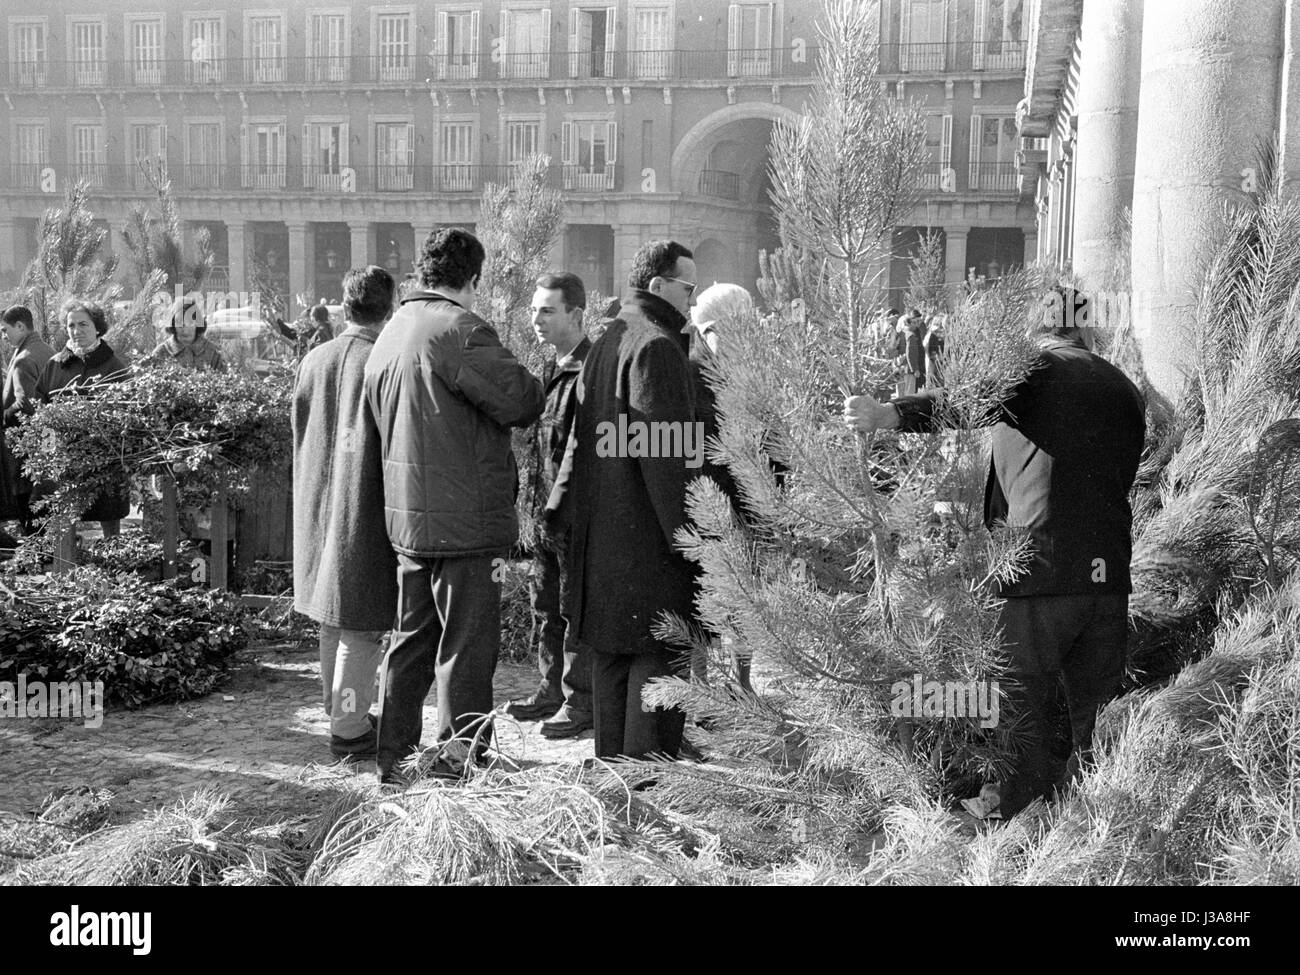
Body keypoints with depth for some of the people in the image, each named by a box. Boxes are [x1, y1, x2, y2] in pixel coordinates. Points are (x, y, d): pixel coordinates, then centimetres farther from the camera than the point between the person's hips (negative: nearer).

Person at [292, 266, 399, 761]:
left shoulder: (313, 360, 5)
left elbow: (300, 434, 13)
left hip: (318, 511, 7)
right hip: (365, 511, -7)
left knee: (332, 620, 18)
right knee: (362, 626, 0)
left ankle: (339, 712, 29)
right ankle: (349, 729, 3)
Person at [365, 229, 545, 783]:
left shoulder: (392, 333, 13)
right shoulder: (459, 330, -15)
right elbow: (522, 400, -18)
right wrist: (534, 387, 3)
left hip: (406, 518, 9)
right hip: (464, 519, -8)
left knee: (411, 640, 17)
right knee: (466, 647, 0)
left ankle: (394, 758, 24)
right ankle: (460, 765, 6)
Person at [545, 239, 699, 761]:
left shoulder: (605, 343, 16)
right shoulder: (657, 346, -14)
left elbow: (583, 433, 19)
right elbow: (666, 451, -20)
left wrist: (562, 505, 22)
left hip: (599, 534, 10)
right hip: (647, 536, -9)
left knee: (611, 652, 14)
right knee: (660, 656, -4)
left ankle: (610, 764, 21)